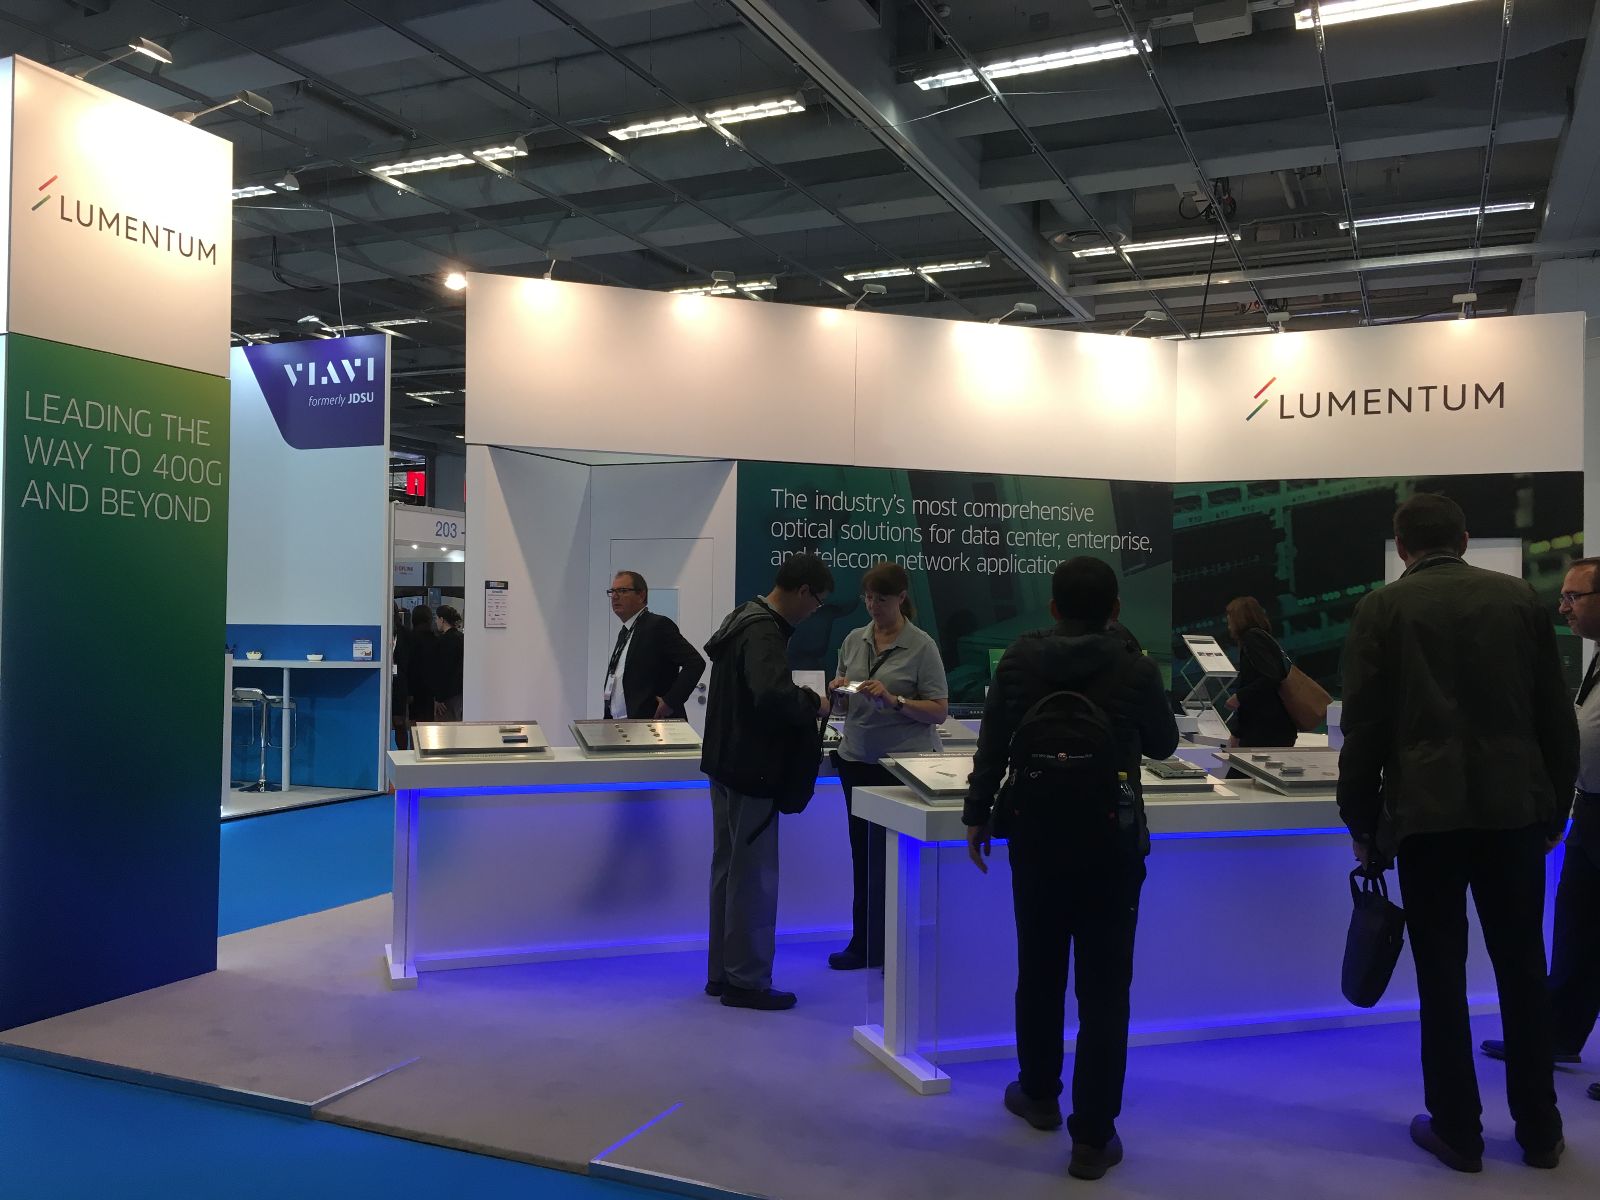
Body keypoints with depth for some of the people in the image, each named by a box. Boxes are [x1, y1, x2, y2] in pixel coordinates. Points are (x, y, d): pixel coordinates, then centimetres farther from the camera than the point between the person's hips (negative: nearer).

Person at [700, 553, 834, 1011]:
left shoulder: (743, 619, 11)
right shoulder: (764, 633, -20)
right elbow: (773, 695, -35)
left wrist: (801, 696, 6)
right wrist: (813, 704, -16)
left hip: (727, 765, 10)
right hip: (752, 770, -10)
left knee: (728, 871, 16)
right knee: (754, 878, 0)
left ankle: (721, 973, 26)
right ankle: (747, 981, 10)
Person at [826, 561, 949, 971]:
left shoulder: (921, 646, -8)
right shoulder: (854, 640, 8)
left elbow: (939, 710, -11)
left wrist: (893, 700, -23)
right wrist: (837, 691, -6)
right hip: (857, 758, 5)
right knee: (863, 855, 11)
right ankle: (865, 944, 22)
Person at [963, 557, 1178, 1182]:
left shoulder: (1019, 660, -3)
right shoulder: (1136, 670, -9)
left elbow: (992, 746, 0)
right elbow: (1164, 744, 7)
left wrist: (978, 816, 11)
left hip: (1035, 838, 3)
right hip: (1109, 845, -2)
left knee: (1039, 974, 19)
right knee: (1103, 991, 3)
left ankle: (1038, 1095, 36)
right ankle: (1092, 1138, 5)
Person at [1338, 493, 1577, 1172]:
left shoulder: (1382, 609, -2)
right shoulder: (1520, 598, 6)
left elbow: (1363, 727, -4)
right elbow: (1556, 716, 7)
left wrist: (1361, 824, 4)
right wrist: (1554, 810, 16)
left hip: (1425, 815, -3)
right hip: (1515, 810, 3)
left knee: (1441, 975, 6)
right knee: (1522, 970, 13)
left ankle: (1457, 1132, 15)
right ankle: (1539, 1131, 23)